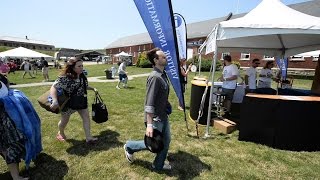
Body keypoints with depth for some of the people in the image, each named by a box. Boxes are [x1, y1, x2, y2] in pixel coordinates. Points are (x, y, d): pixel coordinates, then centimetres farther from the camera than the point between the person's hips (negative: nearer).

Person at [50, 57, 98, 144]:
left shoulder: (82, 76, -5)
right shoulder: (64, 78, -26)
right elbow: (53, 88, -32)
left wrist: (93, 88, 3)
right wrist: (55, 101, -44)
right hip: (68, 102, -5)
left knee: (86, 117, -2)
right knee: (64, 120, 16)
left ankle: (88, 137, 5)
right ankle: (60, 133, 47)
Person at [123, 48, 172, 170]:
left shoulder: (163, 75, 5)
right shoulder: (154, 77, -25)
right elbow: (149, 103, -28)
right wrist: (149, 125, -30)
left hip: (163, 116, 9)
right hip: (155, 118, -9)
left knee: (166, 141, 16)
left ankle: (158, 165, 36)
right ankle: (129, 147, 31)